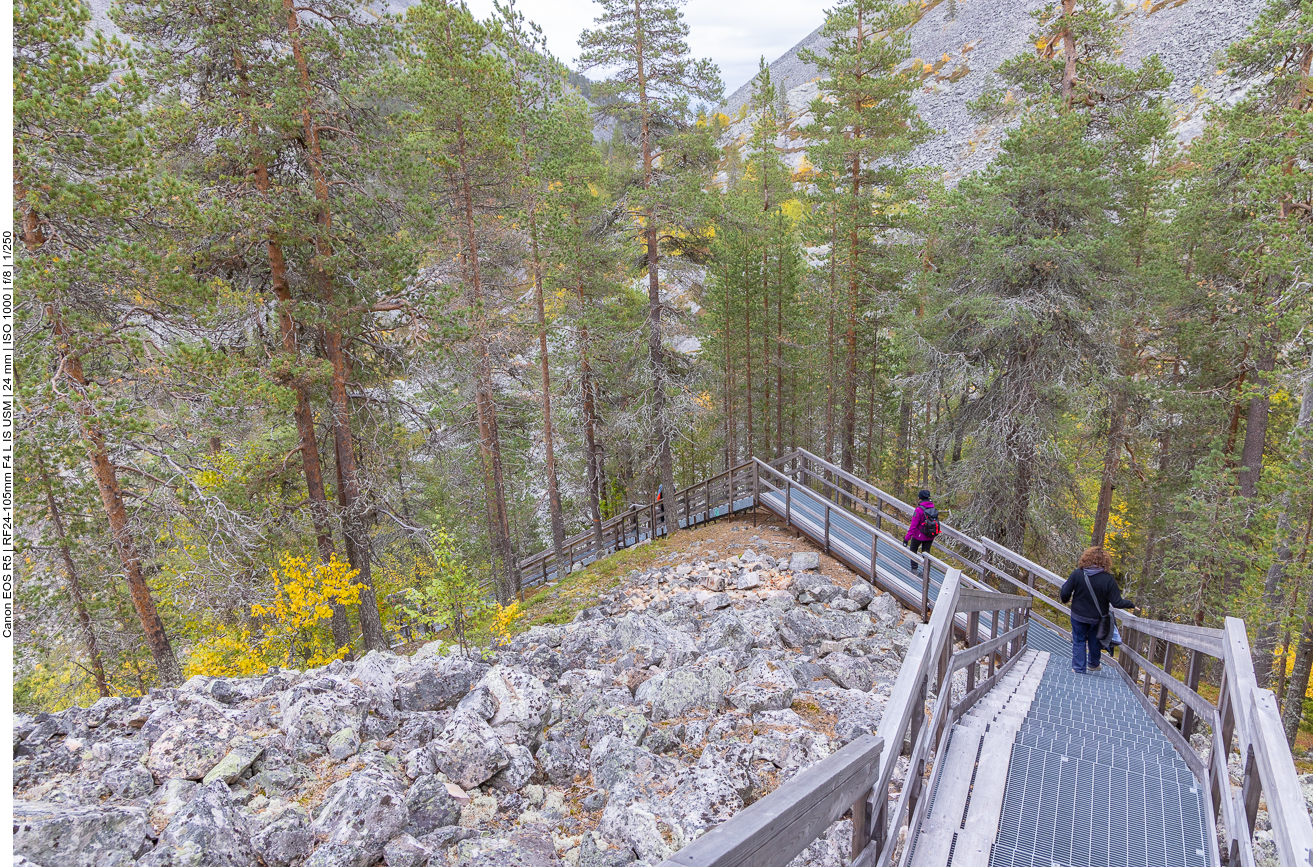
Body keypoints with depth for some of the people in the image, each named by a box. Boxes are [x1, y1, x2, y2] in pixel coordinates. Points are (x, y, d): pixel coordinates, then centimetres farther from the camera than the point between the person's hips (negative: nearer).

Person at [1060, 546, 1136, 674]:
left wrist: (1066, 600, 9)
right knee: (1094, 641, 23)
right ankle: (1093, 664, 42)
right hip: (1097, 618, 1)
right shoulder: (1108, 580, -18)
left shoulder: (1077, 574, -17)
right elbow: (1117, 603, -16)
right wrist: (1131, 604, 3)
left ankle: (1078, 667, 17)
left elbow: (1065, 593, -13)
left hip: (1078, 616, -1)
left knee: (1078, 641, 14)